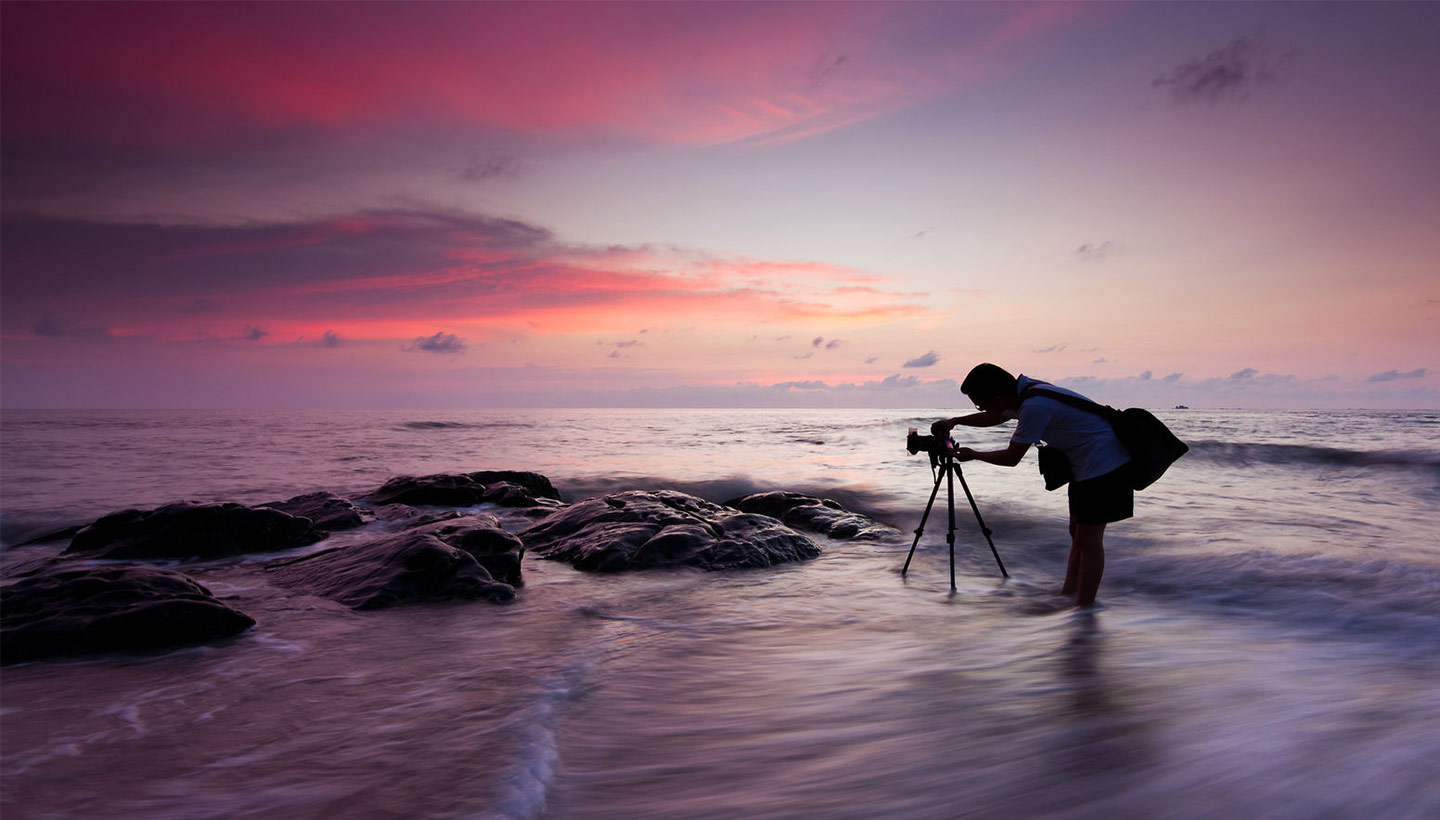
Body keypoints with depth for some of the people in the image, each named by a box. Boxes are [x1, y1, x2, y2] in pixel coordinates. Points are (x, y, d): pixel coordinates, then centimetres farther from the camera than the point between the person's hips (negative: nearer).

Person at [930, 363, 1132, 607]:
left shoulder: (1035, 406, -28)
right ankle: (1068, 594, 21)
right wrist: (954, 421, 15)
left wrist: (973, 455, -1)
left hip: (1103, 464, -10)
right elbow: (995, 417, 24)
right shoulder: (1024, 391, 2)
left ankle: (1084, 609, 0)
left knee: (1088, 538, -6)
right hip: (1086, 463, 10)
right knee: (1077, 530, 14)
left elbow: (1011, 458, -17)